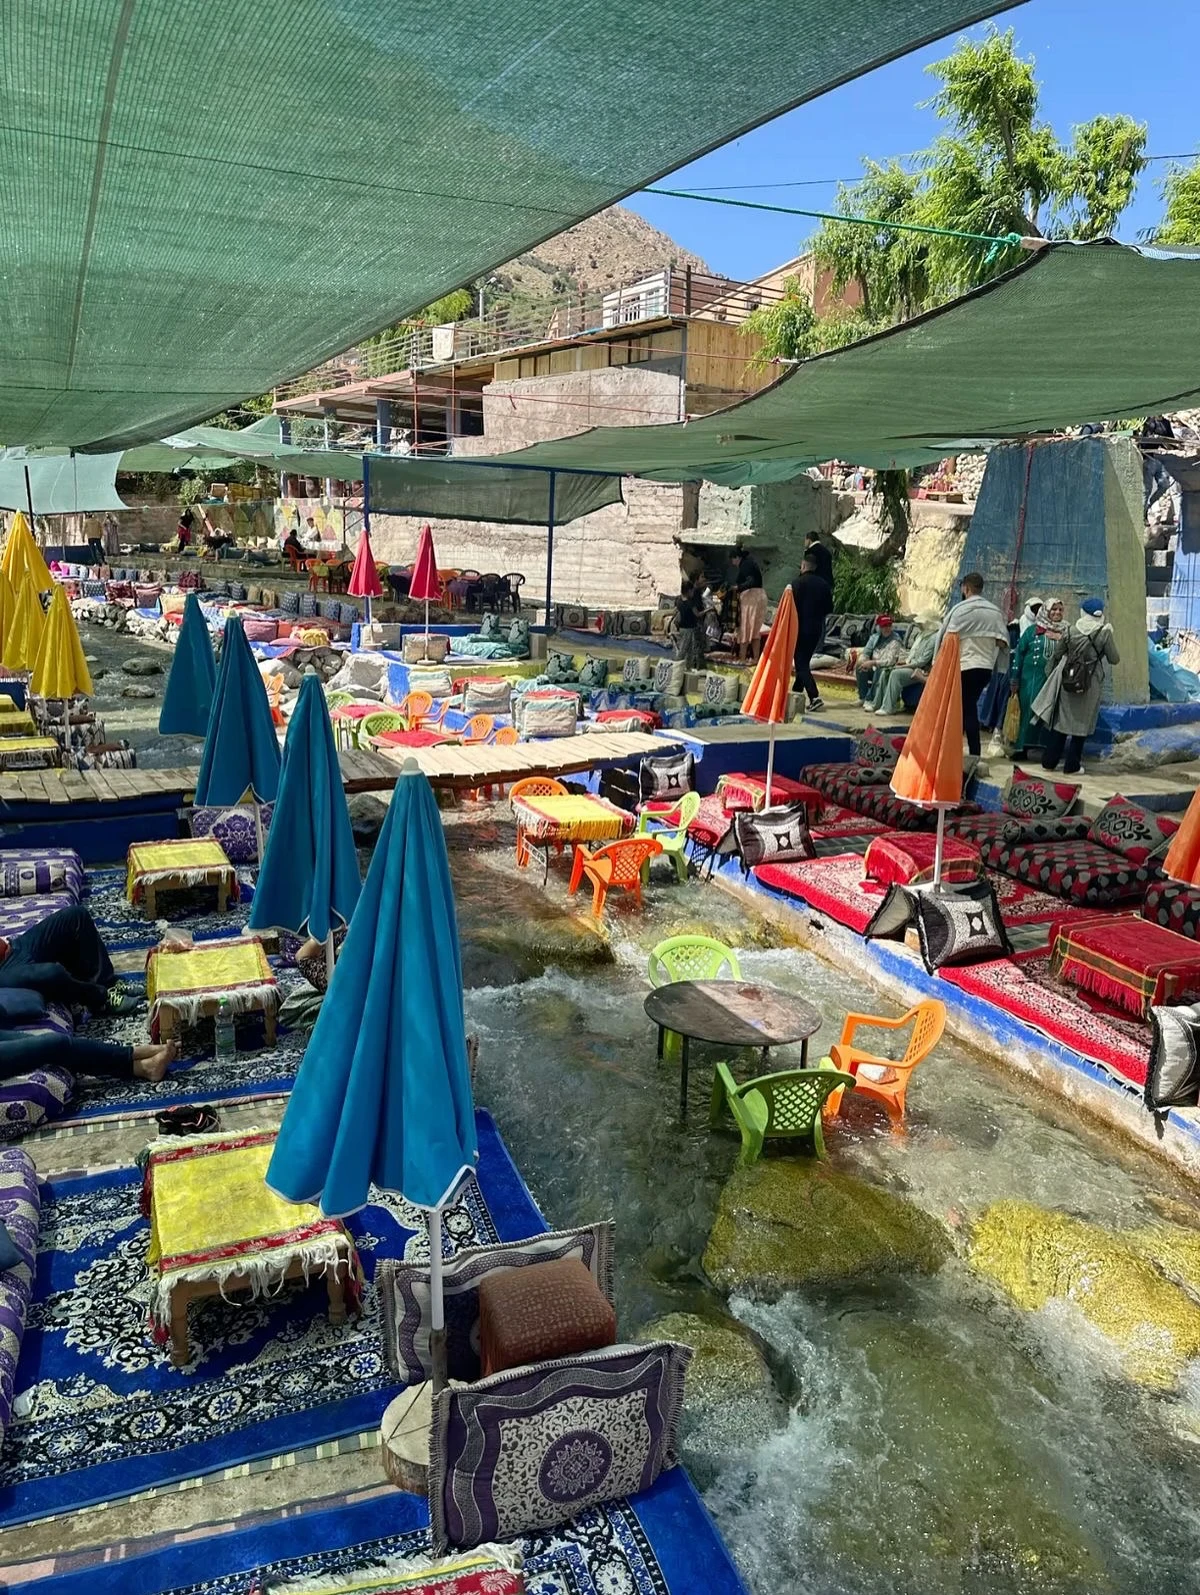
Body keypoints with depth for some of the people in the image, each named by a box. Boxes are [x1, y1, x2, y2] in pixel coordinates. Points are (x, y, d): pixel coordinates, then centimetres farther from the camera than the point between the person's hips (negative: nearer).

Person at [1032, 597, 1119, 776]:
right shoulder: (1105, 632, -7)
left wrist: (1052, 675, 19)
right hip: (1090, 683, -2)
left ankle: (1049, 762, 16)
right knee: (1081, 724, 7)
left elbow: (1057, 654, 6)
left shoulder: (1071, 631, -1)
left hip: (1067, 681, 2)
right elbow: (1114, 659, -2)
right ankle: (1072, 766, 9)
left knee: (1060, 720, 12)